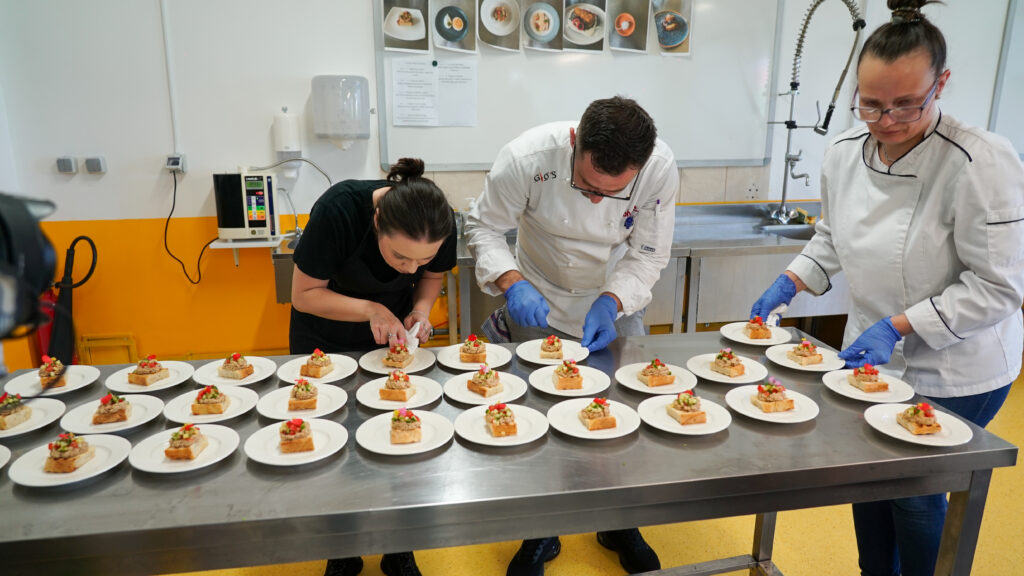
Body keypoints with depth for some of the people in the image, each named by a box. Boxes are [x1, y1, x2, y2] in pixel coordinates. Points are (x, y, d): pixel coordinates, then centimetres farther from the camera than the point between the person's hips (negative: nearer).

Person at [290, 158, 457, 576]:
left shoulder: (441, 223, -26)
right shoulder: (338, 210, -36)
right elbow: (304, 294, -24)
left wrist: (421, 308, -24)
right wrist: (370, 309, -36)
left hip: (392, 339, 2)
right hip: (323, 342, -2)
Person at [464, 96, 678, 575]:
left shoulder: (661, 170, -26)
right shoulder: (527, 158, -31)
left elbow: (648, 253, -14)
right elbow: (483, 227, -17)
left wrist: (610, 302, -30)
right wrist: (512, 282, -33)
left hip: (615, 306, 2)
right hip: (538, 306, -1)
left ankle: (619, 524, 41)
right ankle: (540, 534, 33)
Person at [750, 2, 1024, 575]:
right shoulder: (844, 153, -8)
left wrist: (897, 327, -26)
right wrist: (790, 283, -5)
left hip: (955, 372, -5)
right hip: (873, 354, 6)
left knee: (913, 492, 9)